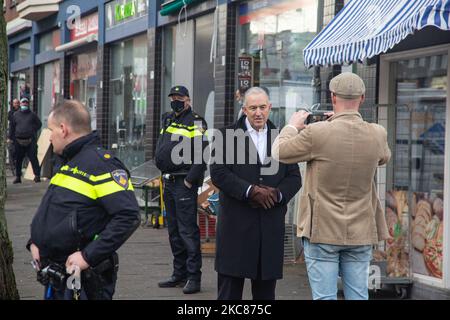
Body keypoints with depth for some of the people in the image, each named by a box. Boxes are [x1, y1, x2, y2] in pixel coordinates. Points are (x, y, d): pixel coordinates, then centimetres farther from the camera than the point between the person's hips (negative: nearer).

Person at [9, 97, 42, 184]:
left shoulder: (32, 114, 8)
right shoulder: (15, 115, 11)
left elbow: (39, 124, 14)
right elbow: (12, 127, 14)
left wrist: (33, 130, 2)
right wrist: (11, 137, 9)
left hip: (30, 141, -2)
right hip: (19, 141, 2)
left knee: (33, 158, -7)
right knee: (18, 160, 8)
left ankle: (37, 176, -3)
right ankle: (18, 177, 16)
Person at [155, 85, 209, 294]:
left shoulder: (195, 123, -9)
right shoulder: (168, 120, 16)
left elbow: (202, 156, -16)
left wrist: (189, 180, -17)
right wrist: (163, 173, 16)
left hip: (184, 184, -9)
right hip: (169, 183, 9)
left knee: (187, 230, -10)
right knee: (173, 230, 12)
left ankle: (194, 277, -7)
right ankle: (180, 273, 20)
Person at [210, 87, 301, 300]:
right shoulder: (227, 135, 2)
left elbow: (294, 177, 9)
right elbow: (218, 173, -9)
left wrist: (277, 194, -11)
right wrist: (251, 191, -16)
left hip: (271, 225, 3)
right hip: (236, 224, -3)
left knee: (266, 290, 8)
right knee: (229, 290, 0)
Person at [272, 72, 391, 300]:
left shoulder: (316, 133, -16)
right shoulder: (377, 135, -4)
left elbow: (278, 151, -1)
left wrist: (293, 126, 18)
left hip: (322, 231, -3)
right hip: (360, 232, 3)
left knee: (324, 296, 1)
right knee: (358, 296, 9)